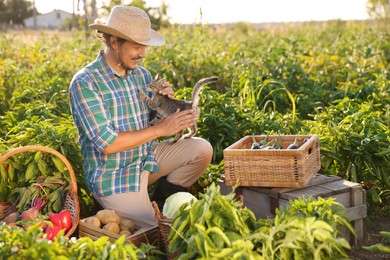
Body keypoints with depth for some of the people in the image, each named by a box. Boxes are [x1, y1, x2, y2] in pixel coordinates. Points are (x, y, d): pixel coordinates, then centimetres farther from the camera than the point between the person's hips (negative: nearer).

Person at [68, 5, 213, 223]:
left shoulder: (143, 74, 3)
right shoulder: (85, 83, -18)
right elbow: (107, 144, -25)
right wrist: (160, 129, -23)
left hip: (147, 159, 7)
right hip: (113, 177, -6)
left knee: (202, 149, -6)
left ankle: (161, 204, 7)